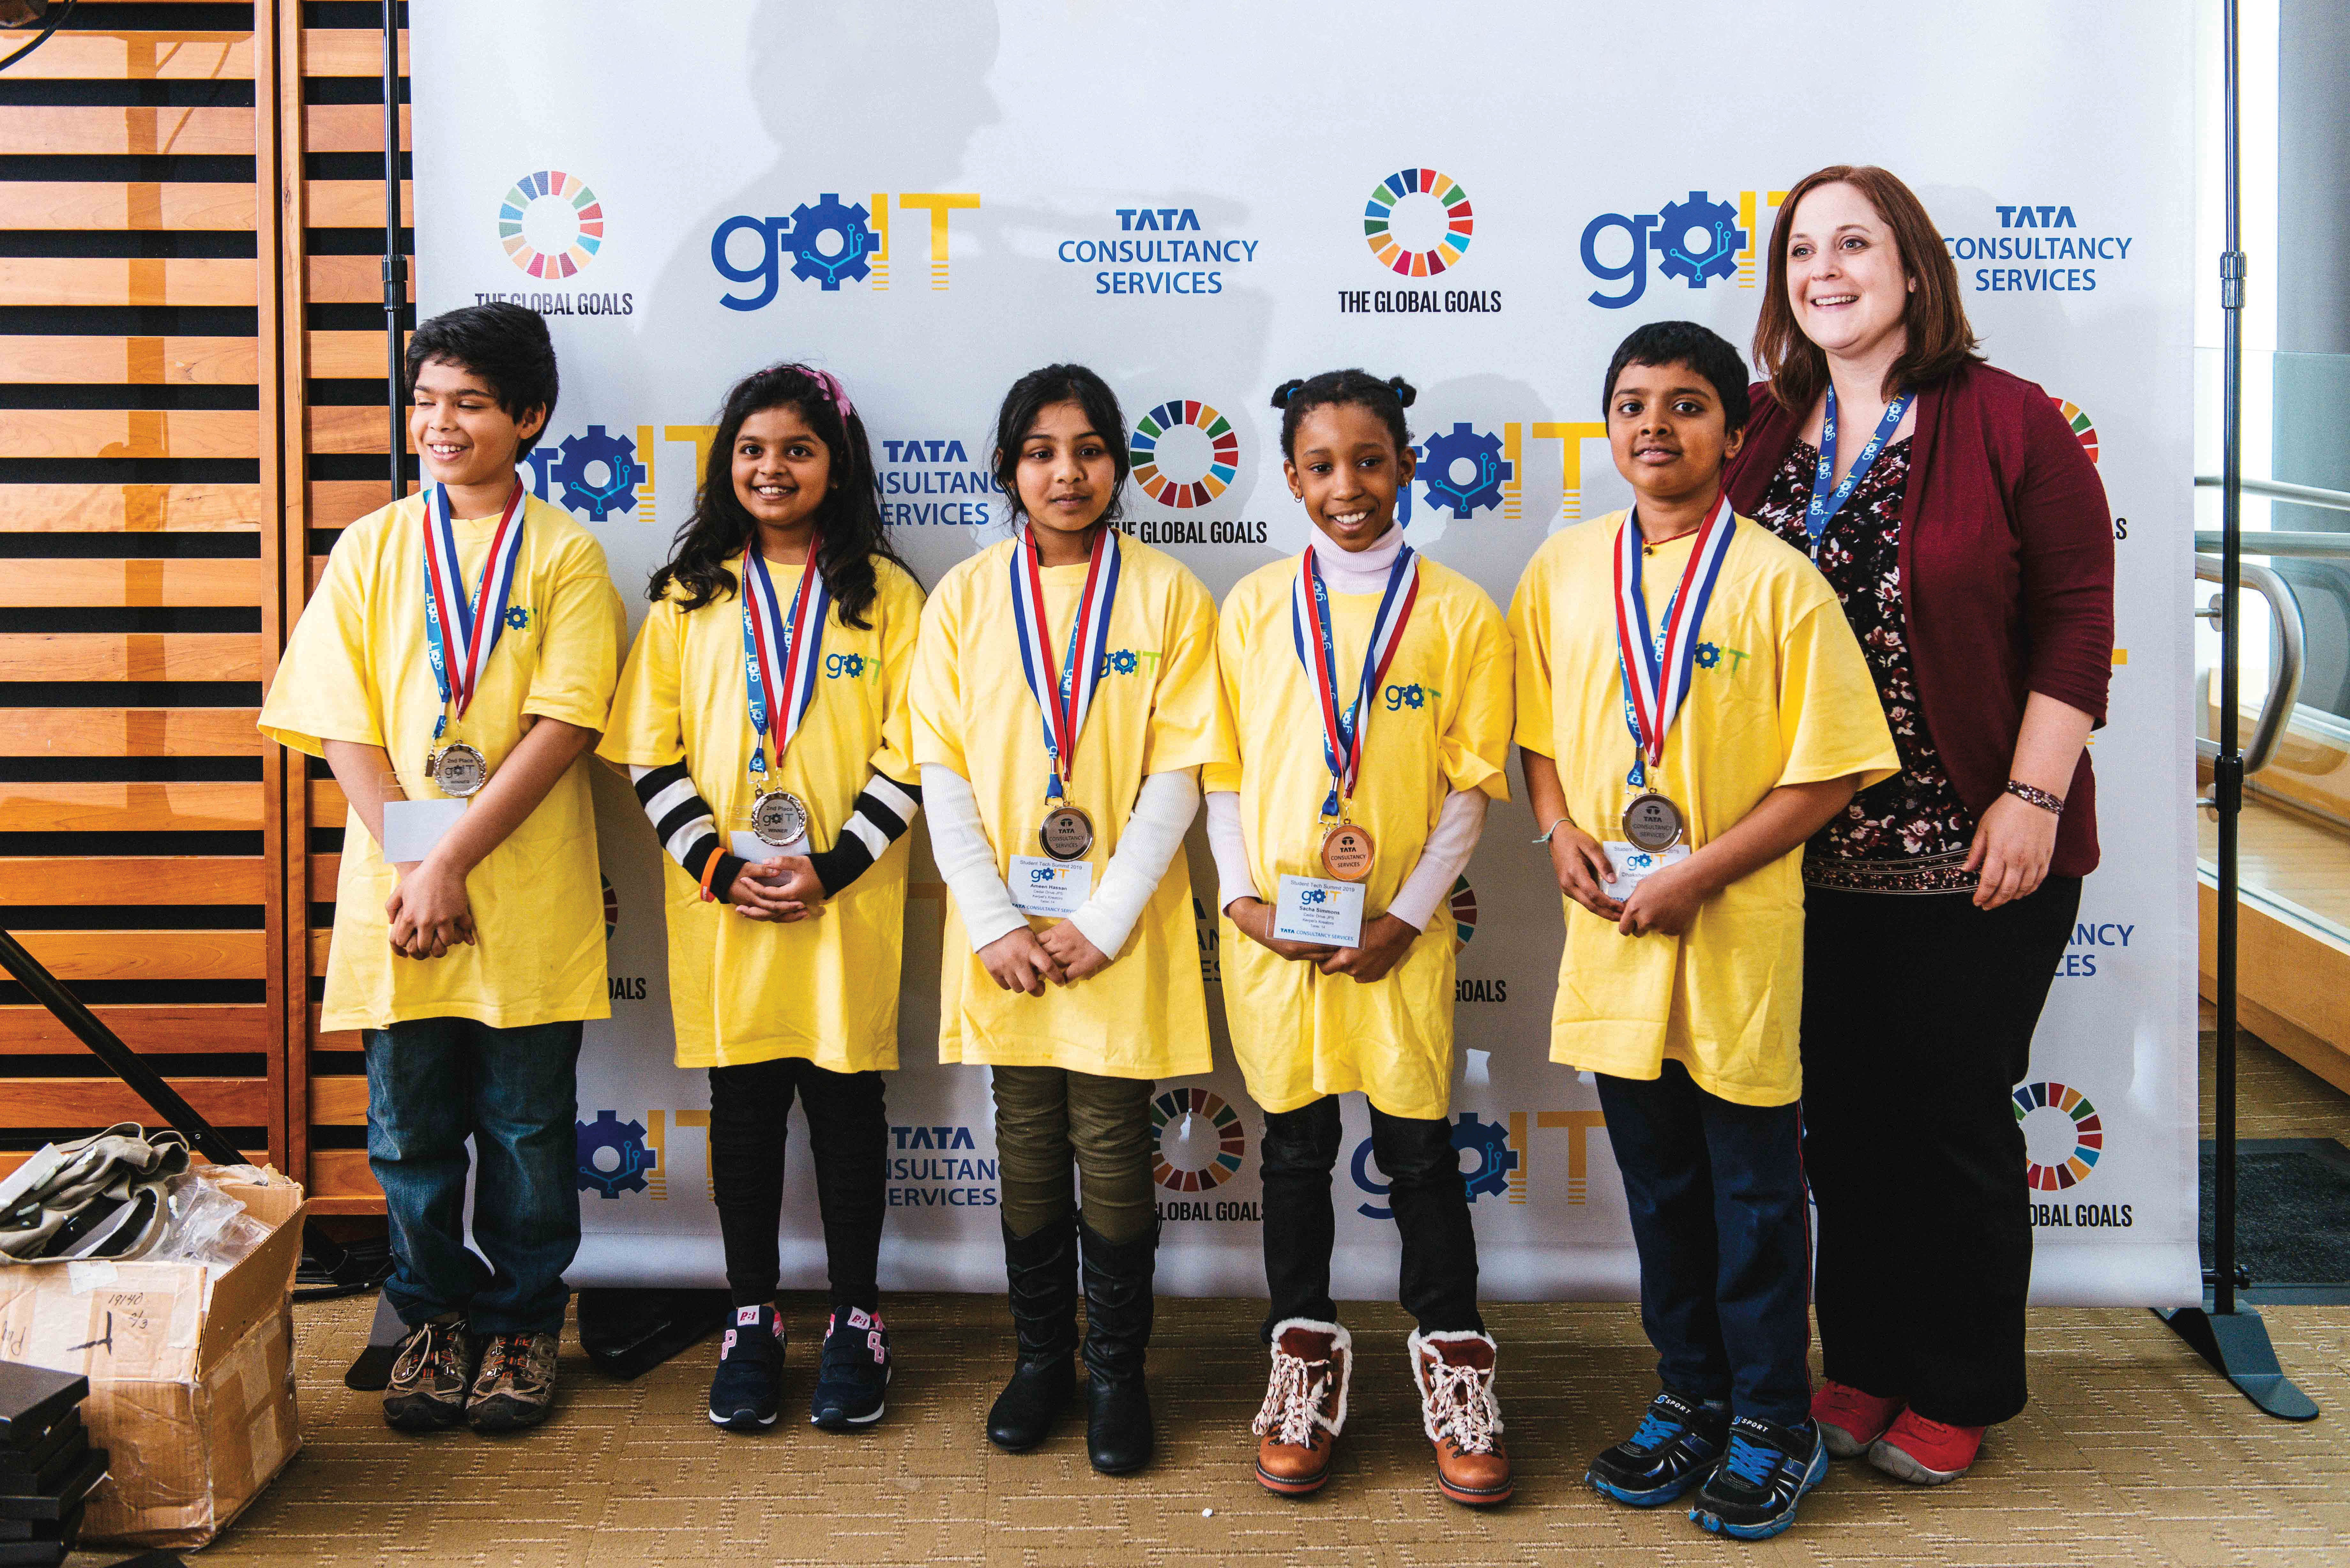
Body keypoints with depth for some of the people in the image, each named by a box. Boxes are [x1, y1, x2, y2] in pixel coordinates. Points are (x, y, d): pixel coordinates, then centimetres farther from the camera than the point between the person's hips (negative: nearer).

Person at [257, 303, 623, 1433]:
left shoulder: (564, 553, 0)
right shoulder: (371, 548, 7)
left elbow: (564, 724, -9)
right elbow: (342, 726, 2)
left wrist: (452, 857, -15)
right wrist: (409, 863, -10)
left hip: (528, 899, -2)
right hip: (394, 895, 2)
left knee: (528, 1128, 8)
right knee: (410, 1130, 11)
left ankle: (522, 1320, 25)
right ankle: (434, 1314, 29)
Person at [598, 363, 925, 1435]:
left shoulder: (886, 594, 2)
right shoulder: (688, 595, 7)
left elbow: (909, 756, -2)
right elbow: (650, 752, 4)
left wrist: (833, 868, -13)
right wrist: (717, 864, -8)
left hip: (848, 904, -1)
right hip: (720, 905, 2)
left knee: (846, 1101, 7)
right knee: (743, 1107, 9)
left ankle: (855, 1320, 20)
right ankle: (752, 1321, 23)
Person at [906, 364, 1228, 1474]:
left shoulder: (1167, 595, 0)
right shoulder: (965, 597, 5)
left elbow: (1177, 772, -5)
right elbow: (942, 771, 1)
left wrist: (1104, 922, -11)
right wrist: (994, 924, -8)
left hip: (1123, 937, -2)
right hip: (1005, 936, 2)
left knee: (1115, 1158, 4)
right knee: (1028, 1155, 11)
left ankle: (1116, 1371, 21)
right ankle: (1040, 1357, 27)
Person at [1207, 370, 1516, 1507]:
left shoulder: (1458, 612, -1)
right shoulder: (1254, 606, 4)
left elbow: (1472, 787, -1)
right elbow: (1222, 770, 6)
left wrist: (1407, 917, -9)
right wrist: (1240, 897, -5)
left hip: (1397, 934, -2)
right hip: (1273, 930, 2)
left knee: (1418, 1146, 5)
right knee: (1296, 1146, 12)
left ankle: (1452, 1356, 22)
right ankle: (1305, 1352, 26)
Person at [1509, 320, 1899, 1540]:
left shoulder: (1777, 580, -9)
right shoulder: (1563, 569, 4)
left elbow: (1830, 770, -9)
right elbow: (1537, 729, 15)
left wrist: (1699, 874, -16)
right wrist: (1557, 828, -4)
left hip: (1741, 936, -4)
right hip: (1610, 934, 4)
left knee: (1754, 1188, 8)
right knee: (1656, 1184, 16)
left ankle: (1774, 1426, 25)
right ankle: (1690, 1396, 34)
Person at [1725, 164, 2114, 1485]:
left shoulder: (2009, 423, -6)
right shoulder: (1764, 434, 7)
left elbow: (2076, 622, -8)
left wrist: (2032, 797, -13)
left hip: (1972, 853, -4)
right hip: (1814, 854, 5)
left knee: (1952, 1116, 5)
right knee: (1843, 1113, 13)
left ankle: (1959, 1391, 23)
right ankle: (1865, 1364, 29)